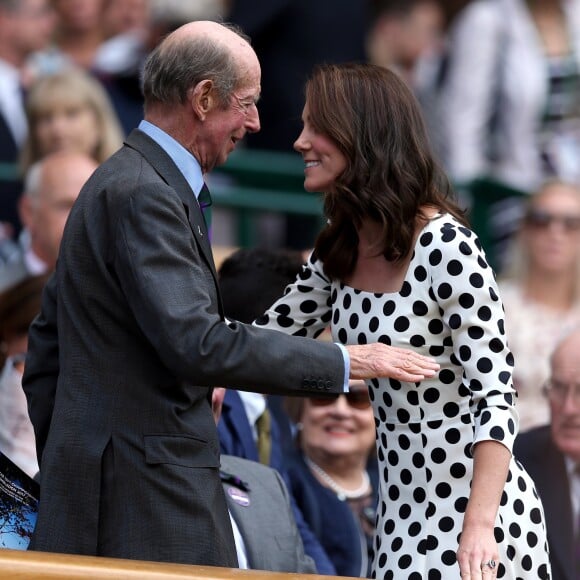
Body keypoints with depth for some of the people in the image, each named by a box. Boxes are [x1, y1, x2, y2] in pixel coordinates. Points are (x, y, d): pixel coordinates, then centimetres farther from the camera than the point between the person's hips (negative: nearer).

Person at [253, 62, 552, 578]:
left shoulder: (445, 247, -19)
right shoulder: (341, 252, 4)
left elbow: (495, 391, -21)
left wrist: (479, 523, -30)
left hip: (470, 507, -7)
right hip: (404, 509, 7)